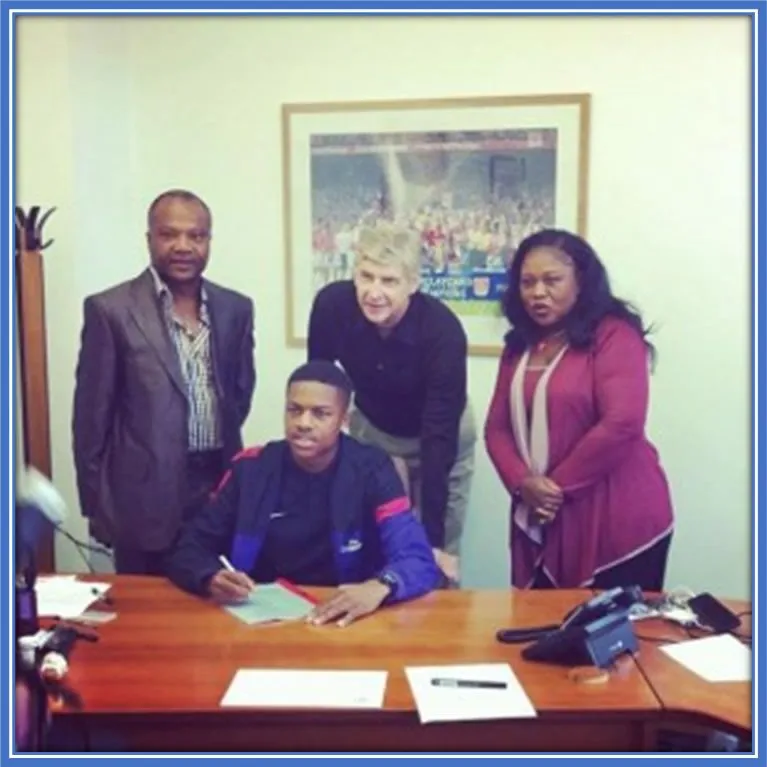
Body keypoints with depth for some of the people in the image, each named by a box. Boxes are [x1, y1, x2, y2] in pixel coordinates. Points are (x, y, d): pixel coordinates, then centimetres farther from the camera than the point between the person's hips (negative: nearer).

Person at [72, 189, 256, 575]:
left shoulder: (236, 308, 6)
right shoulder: (111, 310, -6)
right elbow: (92, 416, -4)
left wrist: (224, 451, 12)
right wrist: (97, 506, -3)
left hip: (222, 490, 4)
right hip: (146, 498, -3)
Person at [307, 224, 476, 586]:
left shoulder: (442, 330, -34)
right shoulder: (331, 304, -27)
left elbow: (438, 437, -33)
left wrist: (433, 536, -34)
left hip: (440, 437, -2)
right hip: (371, 429, 3)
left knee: (439, 557, 2)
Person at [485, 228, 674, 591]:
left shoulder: (614, 335, -8)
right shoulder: (519, 345, 12)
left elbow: (622, 423, -19)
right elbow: (498, 426, 8)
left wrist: (560, 486, -12)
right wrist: (522, 483, -10)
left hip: (617, 523, -6)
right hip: (544, 522, 6)